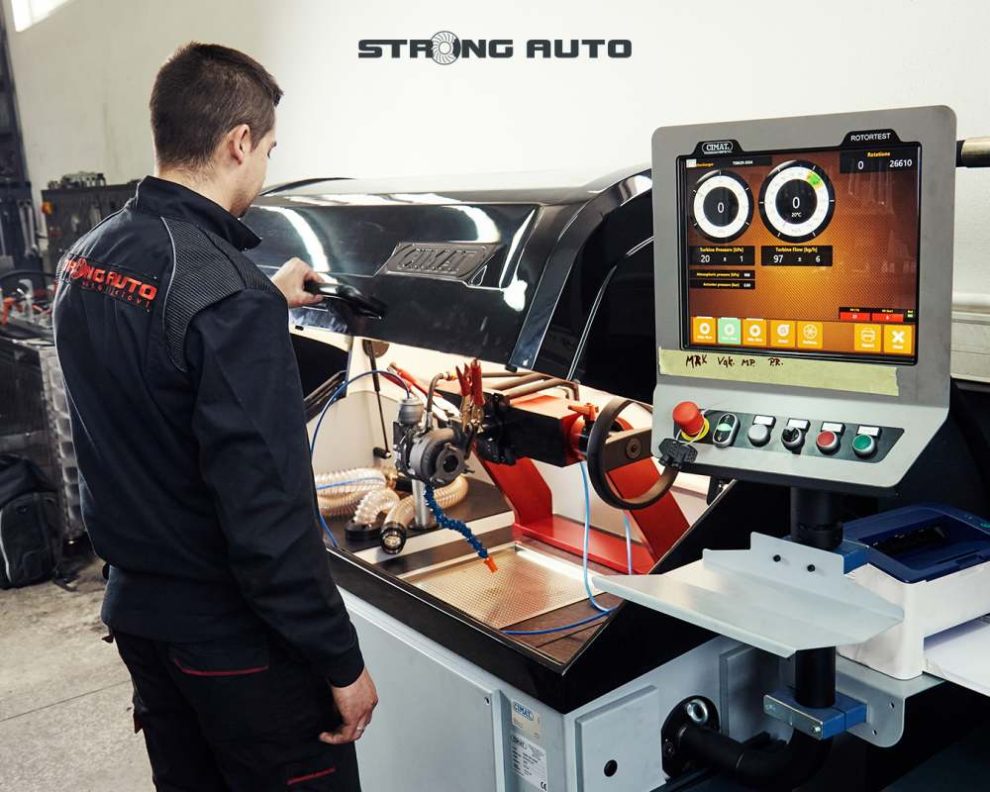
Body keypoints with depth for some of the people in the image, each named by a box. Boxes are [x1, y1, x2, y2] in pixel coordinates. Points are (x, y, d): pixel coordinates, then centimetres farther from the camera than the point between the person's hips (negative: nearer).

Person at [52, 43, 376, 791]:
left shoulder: (86, 259, -1)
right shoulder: (227, 293, -26)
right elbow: (267, 516, -26)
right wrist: (341, 660, -16)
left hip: (136, 609, 8)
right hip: (236, 639, -8)